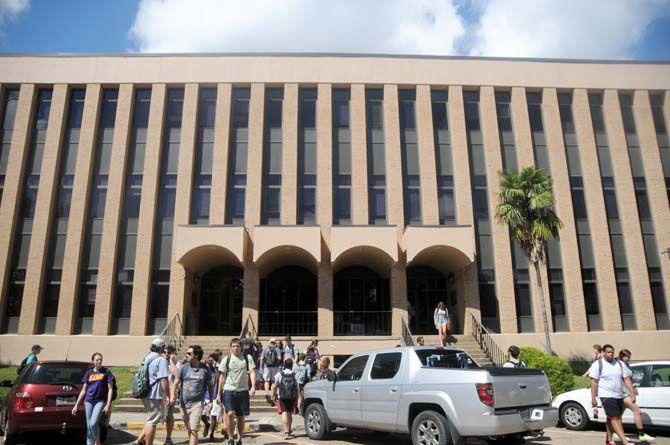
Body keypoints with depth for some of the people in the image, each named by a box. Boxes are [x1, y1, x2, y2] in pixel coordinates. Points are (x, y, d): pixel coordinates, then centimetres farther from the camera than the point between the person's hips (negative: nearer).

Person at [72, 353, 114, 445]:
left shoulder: (106, 372, 1)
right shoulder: (89, 373, 10)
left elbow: (110, 389, 0)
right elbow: (83, 390, 14)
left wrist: (108, 405, -8)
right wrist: (76, 405, 9)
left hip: (100, 401, -3)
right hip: (89, 401, 4)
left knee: (93, 423, -17)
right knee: (89, 426, 4)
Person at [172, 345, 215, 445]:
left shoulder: (205, 369, -1)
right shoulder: (184, 368, 1)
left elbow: (210, 385, 10)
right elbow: (176, 383, -1)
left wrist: (211, 401, 9)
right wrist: (173, 395, -20)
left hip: (197, 403, -3)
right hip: (184, 403, 3)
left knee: (194, 430, -12)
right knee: (189, 430, 16)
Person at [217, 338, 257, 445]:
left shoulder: (247, 358, 3)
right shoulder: (226, 360, 2)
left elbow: (252, 372, -3)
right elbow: (222, 377, 6)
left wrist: (253, 387, -18)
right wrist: (219, 394, 5)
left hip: (243, 390, 1)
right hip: (229, 390, -1)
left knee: (241, 416, 7)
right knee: (230, 413, -17)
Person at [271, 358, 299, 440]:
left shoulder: (279, 374, -5)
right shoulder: (294, 375, -3)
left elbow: (274, 387, -7)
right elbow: (297, 389, -3)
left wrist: (273, 396, 5)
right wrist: (297, 400, 5)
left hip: (282, 397, -2)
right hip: (292, 397, 2)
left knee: (284, 413, -5)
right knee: (290, 414, 17)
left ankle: (286, 432, -18)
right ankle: (289, 430, 35)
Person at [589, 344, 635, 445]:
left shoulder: (619, 364, 9)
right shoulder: (598, 364, -6)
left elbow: (627, 379, 8)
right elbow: (594, 382, -7)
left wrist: (632, 394, -1)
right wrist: (593, 398, -11)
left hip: (619, 396, 5)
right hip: (607, 395, -5)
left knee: (611, 418, 14)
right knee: (615, 418, -12)